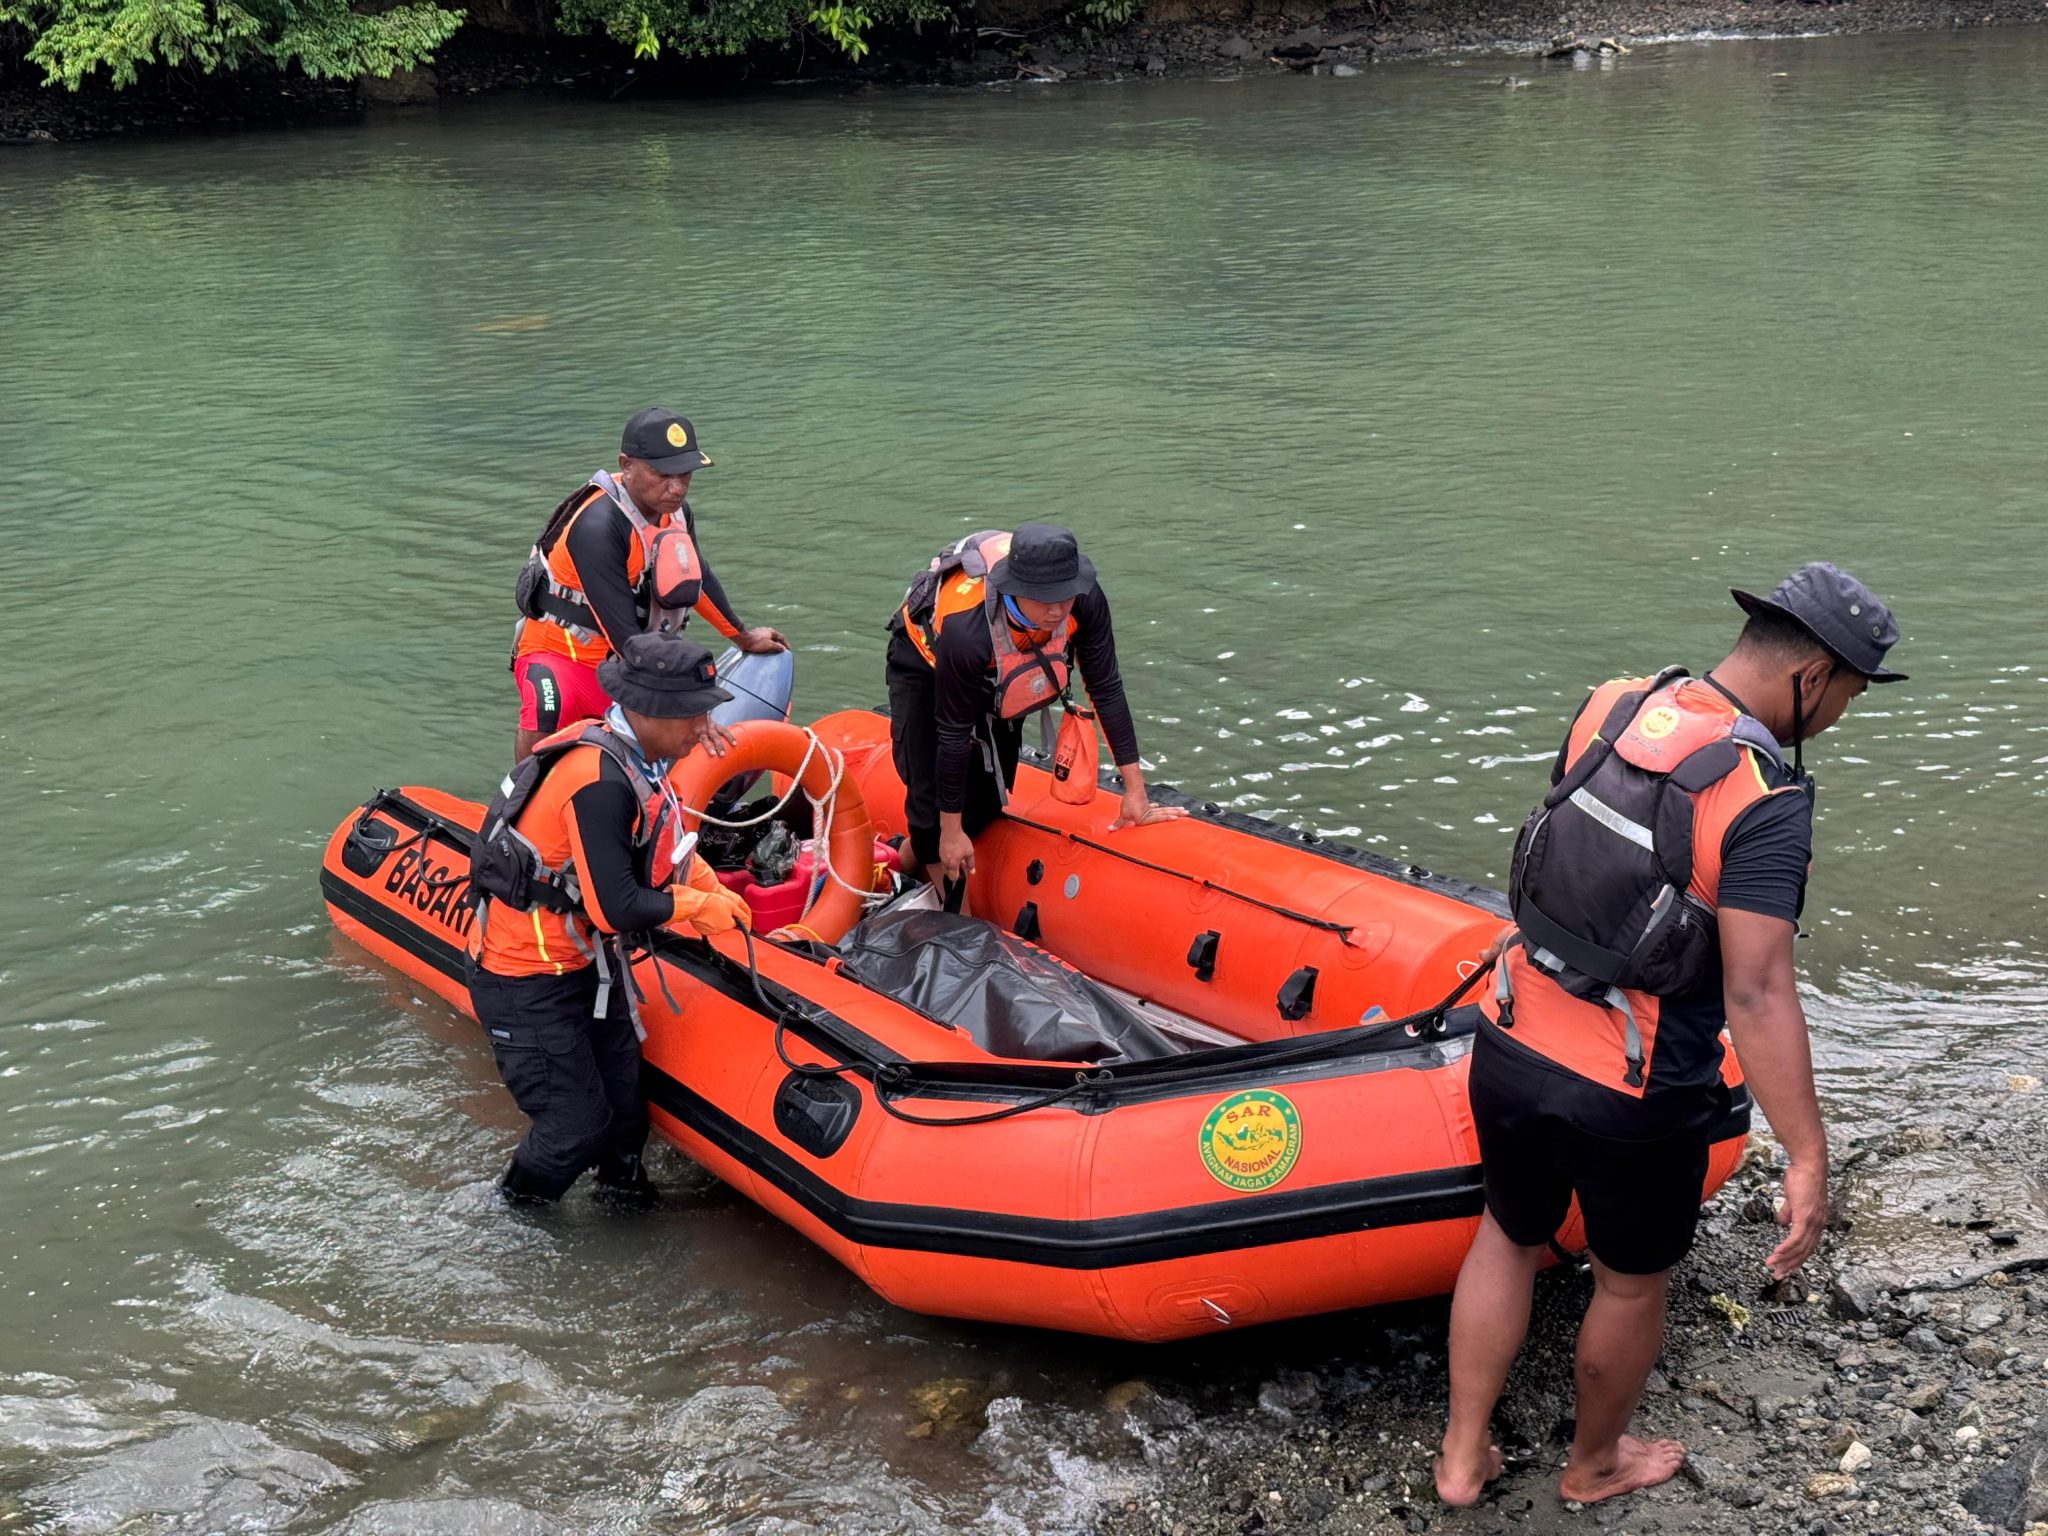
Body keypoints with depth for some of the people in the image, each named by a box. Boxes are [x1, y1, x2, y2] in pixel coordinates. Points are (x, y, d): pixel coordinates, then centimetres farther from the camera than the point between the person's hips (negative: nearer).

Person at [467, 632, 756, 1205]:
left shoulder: (633, 757, -1)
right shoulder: (599, 782, -29)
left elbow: (664, 847, 17)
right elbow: (615, 909, -29)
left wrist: (715, 891, 1)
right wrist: (699, 906, -14)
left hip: (588, 966, 8)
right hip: (528, 988, -8)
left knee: (624, 1112, 11)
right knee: (576, 1126, -1)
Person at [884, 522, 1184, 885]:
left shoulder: (1085, 600, -35)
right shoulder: (967, 630, -45)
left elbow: (1106, 690, -21)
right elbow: (954, 733, -33)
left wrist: (1135, 790, -18)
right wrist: (951, 831, -23)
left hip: (998, 678, 5)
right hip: (925, 657, -5)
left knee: (987, 801, 5)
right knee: (933, 796, -11)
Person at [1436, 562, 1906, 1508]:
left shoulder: (1609, 706, -4)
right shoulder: (1766, 802, -24)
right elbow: (1755, 995, -28)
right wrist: (1808, 1160, -23)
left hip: (1508, 1049, 6)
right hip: (1631, 1099, -5)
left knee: (1509, 1236, 27)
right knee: (1631, 1285, 21)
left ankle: (1461, 1458, 36)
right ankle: (1594, 1466, 44)